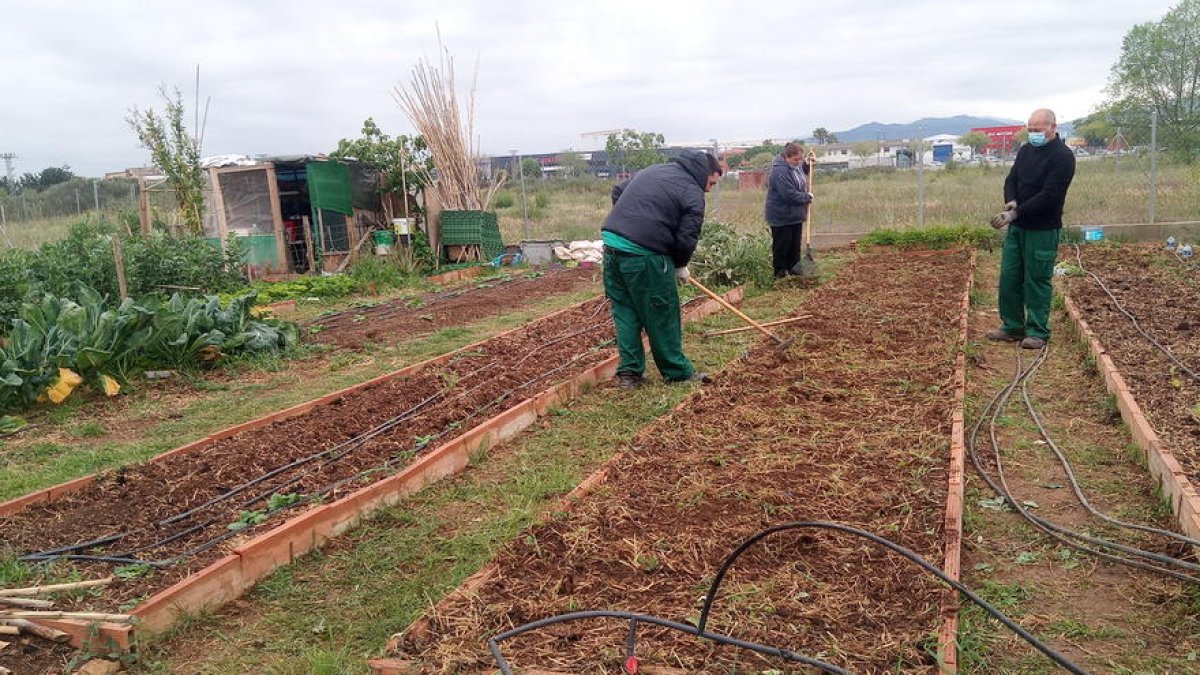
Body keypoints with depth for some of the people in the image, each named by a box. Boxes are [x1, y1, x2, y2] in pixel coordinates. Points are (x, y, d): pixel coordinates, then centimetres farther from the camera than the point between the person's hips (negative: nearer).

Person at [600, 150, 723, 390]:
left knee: (625, 313, 14)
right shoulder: (693, 194, -1)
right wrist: (680, 266, 12)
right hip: (643, 255, -7)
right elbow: (686, 240, -5)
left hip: (612, 242, 7)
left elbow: (617, 191, 26)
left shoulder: (653, 169, 21)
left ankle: (628, 373, 18)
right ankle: (678, 372, 18)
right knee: (662, 316, 6)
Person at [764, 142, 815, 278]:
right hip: (782, 216, -9)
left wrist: (808, 165, 11)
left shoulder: (795, 166, 6)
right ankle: (780, 271, 14)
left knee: (795, 244, 16)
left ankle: (793, 267, 27)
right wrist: (807, 197, -16)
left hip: (795, 214, 9)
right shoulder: (780, 171, -25)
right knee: (782, 244, 2)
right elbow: (790, 195, -30)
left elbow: (801, 175, 31)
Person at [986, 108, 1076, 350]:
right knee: (1009, 277, 8)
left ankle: (1038, 332, 9)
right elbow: (1011, 180, 10)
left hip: (1043, 230, -7)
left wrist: (1016, 213, -22)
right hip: (1017, 226, 7)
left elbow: (1049, 195, -19)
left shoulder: (1063, 156, -12)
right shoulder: (1026, 150, 10)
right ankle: (1012, 327, 19)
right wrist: (1011, 202, -12)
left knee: (1037, 281, -1)